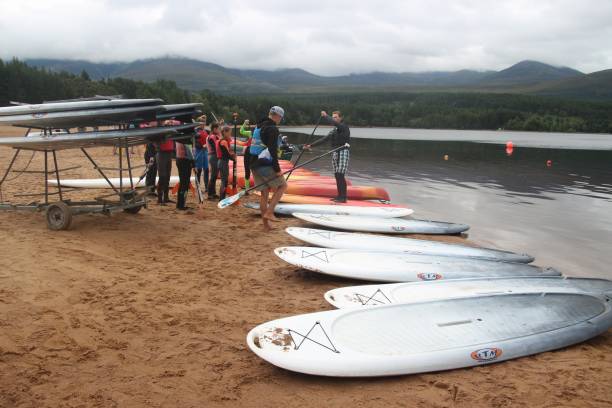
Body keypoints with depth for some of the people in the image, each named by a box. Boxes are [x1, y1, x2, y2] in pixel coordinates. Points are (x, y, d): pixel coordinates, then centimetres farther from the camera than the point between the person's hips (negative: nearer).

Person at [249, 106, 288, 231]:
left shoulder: (259, 126, 18)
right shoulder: (273, 128, -12)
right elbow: (272, 150, -21)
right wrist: (277, 169, -19)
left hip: (254, 164, 9)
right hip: (265, 165, -9)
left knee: (264, 192, 12)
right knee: (282, 185, 7)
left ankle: (266, 224, 15)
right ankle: (269, 212, -4)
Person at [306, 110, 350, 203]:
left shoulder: (344, 127, -7)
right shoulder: (334, 130, 15)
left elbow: (334, 123, -26)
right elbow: (323, 139, 16)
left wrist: (325, 116, -14)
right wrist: (311, 145, 13)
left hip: (343, 152, -8)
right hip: (335, 153, 8)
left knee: (340, 175, -13)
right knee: (337, 175, 6)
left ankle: (343, 197, -11)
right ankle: (340, 196, 13)